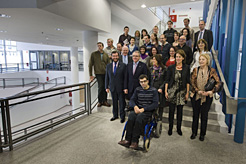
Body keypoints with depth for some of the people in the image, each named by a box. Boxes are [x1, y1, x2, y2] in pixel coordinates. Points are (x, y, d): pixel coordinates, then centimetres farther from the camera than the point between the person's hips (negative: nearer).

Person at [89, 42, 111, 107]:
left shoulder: (106, 55, 12)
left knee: (105, 87, 5)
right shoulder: (93, 54, 3)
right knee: (101, 87, -8)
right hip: (98, 73, -3)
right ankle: (100, 101, 9)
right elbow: (90, 65, 1)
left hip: (106, 73, 3)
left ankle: (104, 101, 18)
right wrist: (90, 75, -2)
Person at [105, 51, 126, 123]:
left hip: (120, 87, -3)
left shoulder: (123, 65, -4)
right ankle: (115, 115, 30)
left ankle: (122, 116, 21)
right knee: (114, 102, 14)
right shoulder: (108, 66, 8)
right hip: (112, 87, 3)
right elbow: (107, 77, 9)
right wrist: (107, 87, 5)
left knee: (122, 103, 5)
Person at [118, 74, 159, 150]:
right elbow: (132, 100, 10)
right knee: (131, 115, -30)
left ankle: (134, 142, -33)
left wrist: (143, 109, -17)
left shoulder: (153, 90, 1)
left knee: (140, 117, -35)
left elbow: (155, 104, -7)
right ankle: (128, 140, -29)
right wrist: (135, 106, -14)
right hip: (138, 109, 3)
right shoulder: (138, 90, 14)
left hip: (148, 111, -3)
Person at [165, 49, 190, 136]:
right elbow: (167, 80, 0)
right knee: (171, 110, 4)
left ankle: (179, 128, 26)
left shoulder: (186, 68, 2)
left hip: (181, 92, 1)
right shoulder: (171, 67, 0)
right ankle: (170, 128, 19)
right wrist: (166, 91, -4)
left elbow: (188, 81, 4)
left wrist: (187, 93, 1)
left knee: (180, 111, 10)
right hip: (172, 91, -1)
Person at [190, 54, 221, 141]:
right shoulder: (195, 70, 0)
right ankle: (194, 132, 28)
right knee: (195, 115, 12)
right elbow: (192, 82, -2)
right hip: (196, 95, 1)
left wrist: (211, 91, -17)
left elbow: (218, 82, -4)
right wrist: (198, 91, -15)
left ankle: (202, 134, 27)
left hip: (207, 97, -1)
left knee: (204, 116, 9)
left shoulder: (212, 70, -4)